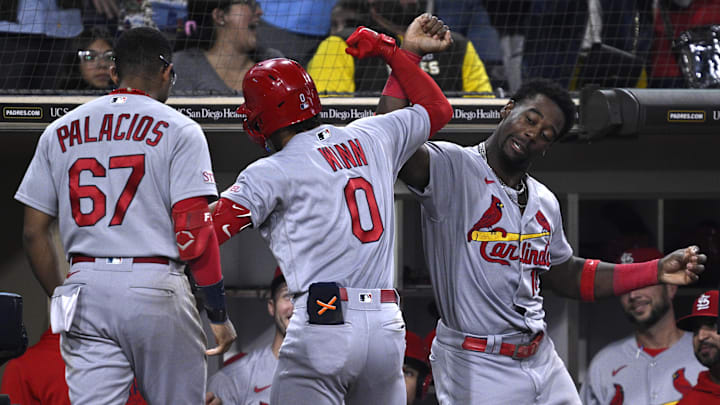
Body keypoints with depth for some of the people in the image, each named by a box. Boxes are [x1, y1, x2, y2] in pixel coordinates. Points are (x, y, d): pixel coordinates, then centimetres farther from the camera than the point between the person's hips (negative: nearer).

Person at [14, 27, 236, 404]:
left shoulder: (60, 132, 12)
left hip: (85, 288, 3)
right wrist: (218, 313, -3)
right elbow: (194, 230, -9)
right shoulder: (178, 130, 0)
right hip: (154, 287, -3)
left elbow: (34, 232, 10)